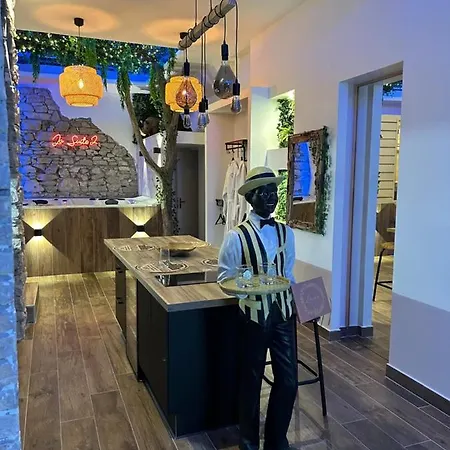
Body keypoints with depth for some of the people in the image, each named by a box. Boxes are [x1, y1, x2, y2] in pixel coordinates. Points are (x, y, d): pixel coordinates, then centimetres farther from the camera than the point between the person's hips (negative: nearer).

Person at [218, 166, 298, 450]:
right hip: (254, 315, -4)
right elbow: (224, 278, -7)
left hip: (284, 313, 4)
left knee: (288, 381, 11)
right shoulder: (237, 236, -12)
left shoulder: (286, 232, 4)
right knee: (251, 380, 13)